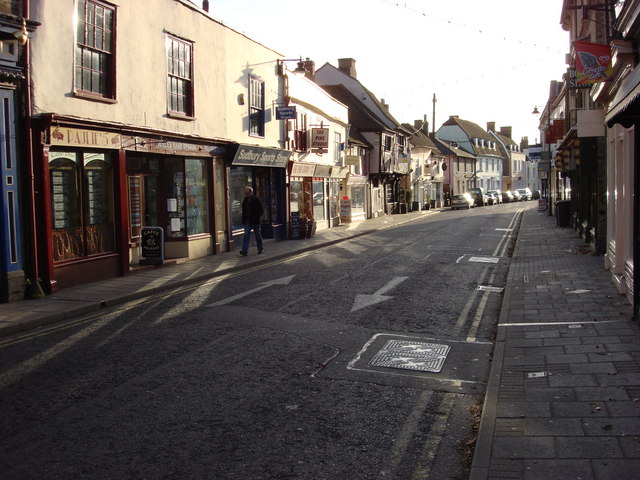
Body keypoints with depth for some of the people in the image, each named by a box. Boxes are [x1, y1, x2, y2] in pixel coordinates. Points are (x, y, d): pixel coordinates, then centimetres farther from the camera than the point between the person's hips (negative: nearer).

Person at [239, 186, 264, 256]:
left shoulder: (256, 200, -7)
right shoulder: (245, 200, 8)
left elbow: (261, 210, -5)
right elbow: (244, 210, 16)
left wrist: (256, 217, -12)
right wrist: (244, 219, 4)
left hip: (255, 221, -4)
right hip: (247, 221, 4)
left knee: (257, 235, 9)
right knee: (246, 235, -6)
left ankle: (260, 249, 26)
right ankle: (244, 251, -13)